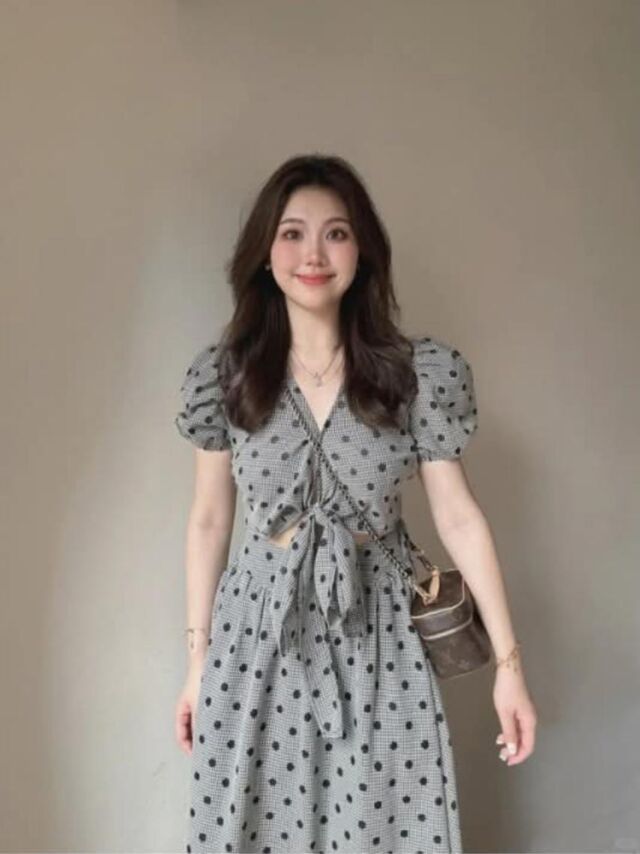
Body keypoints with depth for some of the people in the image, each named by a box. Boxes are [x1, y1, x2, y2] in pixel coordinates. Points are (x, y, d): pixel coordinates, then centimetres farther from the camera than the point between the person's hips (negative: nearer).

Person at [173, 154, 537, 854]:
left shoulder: (421, 371, -6)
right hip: (257, 635, 1)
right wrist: (197, 659, 6)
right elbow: (209, 519, 3)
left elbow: (458, 515, -3)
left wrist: (508, 659, -3)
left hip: (379, 637, 0)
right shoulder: (224, 371, -3)